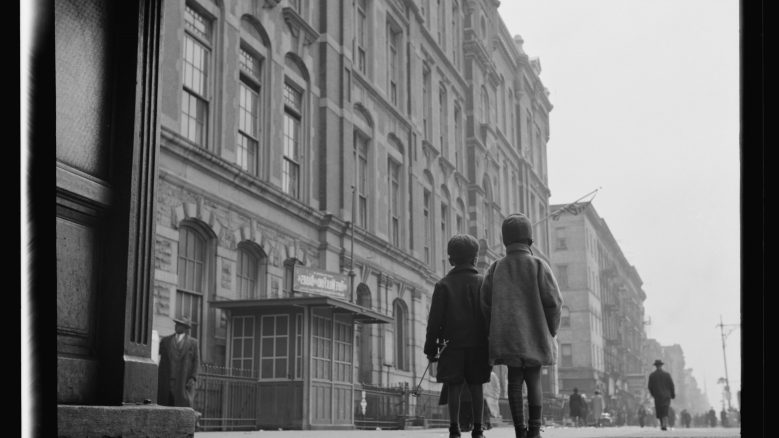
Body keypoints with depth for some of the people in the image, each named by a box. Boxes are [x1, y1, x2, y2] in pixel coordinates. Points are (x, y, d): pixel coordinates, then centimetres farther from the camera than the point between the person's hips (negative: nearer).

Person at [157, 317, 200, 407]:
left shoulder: (193, 343, 6)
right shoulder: (165, 340, 12)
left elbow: (196, 362, 2)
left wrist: (193, 378, -10)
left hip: (184, 382, -2)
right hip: (166, 382, 2)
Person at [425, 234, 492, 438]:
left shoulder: (443, 285, 0)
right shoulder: (483, 283, 3)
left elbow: (435, 319, -1)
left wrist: (430, 347, 3)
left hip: (452, 344, -1)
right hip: (478, 344, 1)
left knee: (454, 387, 2)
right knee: (476, 386, 6)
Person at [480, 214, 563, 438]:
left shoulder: (496, 268, 3)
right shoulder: (538, 265, -4)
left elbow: (486, 303, 2)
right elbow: (554, 301, -7)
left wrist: (494, 332, 11)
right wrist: (551, 331, 5)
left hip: (508, 337, 2)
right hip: (535, 335, -1)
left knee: (514, 382, 6)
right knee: (534, 381, 6)